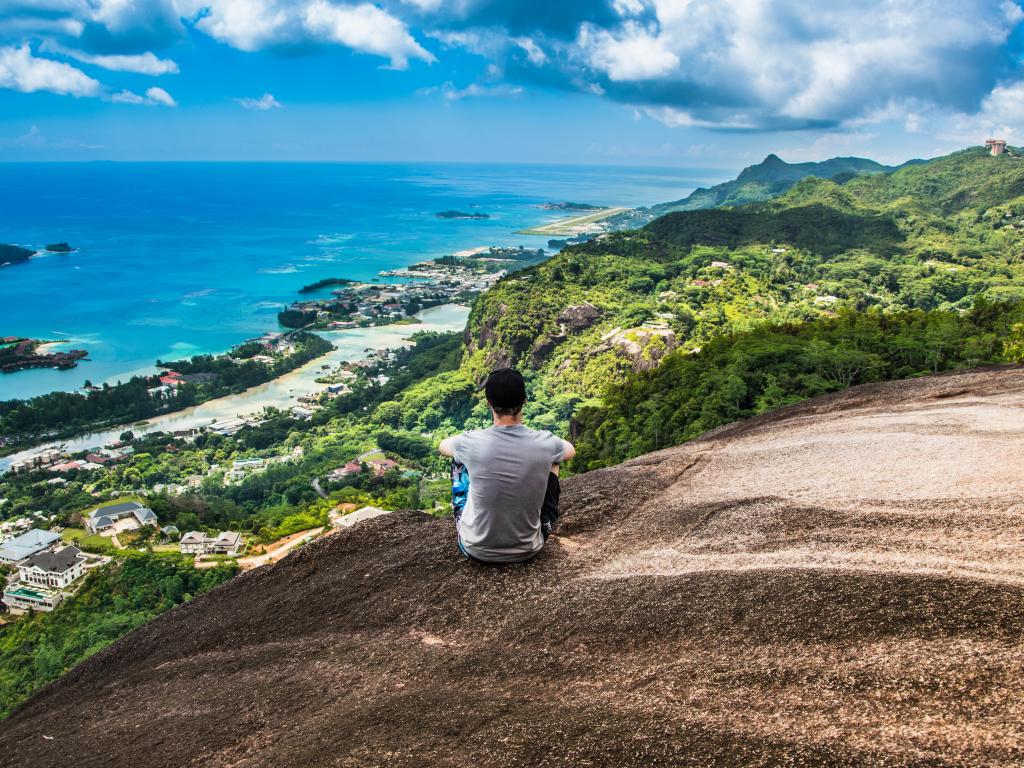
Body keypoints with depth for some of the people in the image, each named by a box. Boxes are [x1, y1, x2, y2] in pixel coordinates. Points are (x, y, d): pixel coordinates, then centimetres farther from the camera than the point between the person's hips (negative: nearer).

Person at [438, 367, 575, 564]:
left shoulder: (472, 443, -20)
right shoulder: (544, 443, -17)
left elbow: (443, 445, 7)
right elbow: (570, 450, 10)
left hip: (477, 551, 0)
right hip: (528, 551, 1)